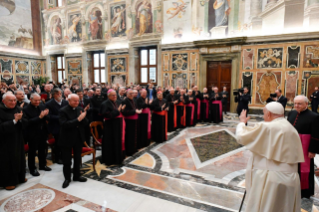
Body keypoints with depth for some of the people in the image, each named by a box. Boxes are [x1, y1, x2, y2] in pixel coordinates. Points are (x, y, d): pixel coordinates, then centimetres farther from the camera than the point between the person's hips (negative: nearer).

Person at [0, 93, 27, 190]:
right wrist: (14, 121, -27)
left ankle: (19, 177, 34)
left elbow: (25, 123, 0)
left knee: (19, 158, 17)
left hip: (18, 140, 6)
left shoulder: (18, 109, 0)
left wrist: (20, 119, -20)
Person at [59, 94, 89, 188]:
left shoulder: (80, 109, 1)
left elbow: (86, 123, 0)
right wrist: (78, 119, -31)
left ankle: (77, 176, 36)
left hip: (78, 138, 5)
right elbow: (64, 124, -26)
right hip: (67, 139, -4)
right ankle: (67, 178, 28)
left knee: (77, 159, 18)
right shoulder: (63, 111, -14)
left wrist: (83, 117, -22)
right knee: (67, 161, 9)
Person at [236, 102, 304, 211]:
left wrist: (242, 121, 6)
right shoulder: (293, 130, 10)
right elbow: (297, 157, 14)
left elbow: (241, 136, -11)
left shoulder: (266, 127, -15)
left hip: (270, 181, -8)